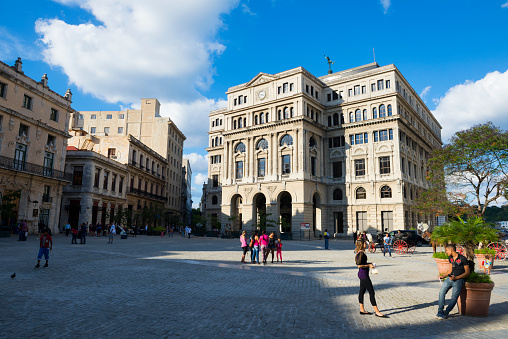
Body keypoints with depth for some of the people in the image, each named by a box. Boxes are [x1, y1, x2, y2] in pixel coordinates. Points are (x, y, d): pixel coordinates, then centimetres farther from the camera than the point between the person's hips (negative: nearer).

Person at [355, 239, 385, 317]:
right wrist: (368, 265, -15)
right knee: (371, 293, -5)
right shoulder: (361, 253, -20)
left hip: (362, 274, 11)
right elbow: (359, 265, -26)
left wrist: (369, 263, 12)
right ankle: (377, 312, 1)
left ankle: (362, 310, 24)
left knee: (362, 291, 15)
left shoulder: (361, 253, 11)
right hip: (364, 275, -11)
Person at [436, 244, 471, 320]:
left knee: (454, 297, -14)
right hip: (450, 277, 6)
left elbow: (467, 272, -8)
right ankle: (440, 311, -7)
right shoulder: (450, 258, 14)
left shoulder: (462, 258, -8)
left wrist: (456, 278, -17)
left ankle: (445, 313, -12)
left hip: (459, 279, -6)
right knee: (441, 291, -11)